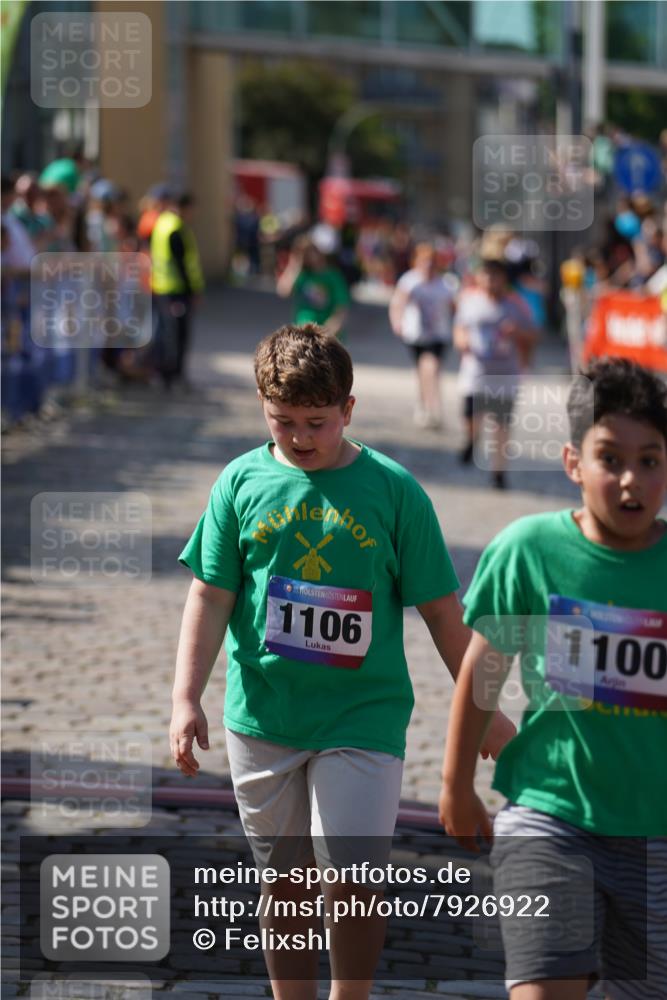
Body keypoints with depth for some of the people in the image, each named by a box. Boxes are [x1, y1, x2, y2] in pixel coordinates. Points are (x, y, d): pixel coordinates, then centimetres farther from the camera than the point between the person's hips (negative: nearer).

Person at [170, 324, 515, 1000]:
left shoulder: (392, 489, -3)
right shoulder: (243, 482, 1)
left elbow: (440, 610, 2)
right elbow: (211, 597, 4)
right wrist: (186, 699, -3)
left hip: (363, 716, -2)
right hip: (263, 715, 2)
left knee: (353, 877, -9)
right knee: (286, 882, 11)